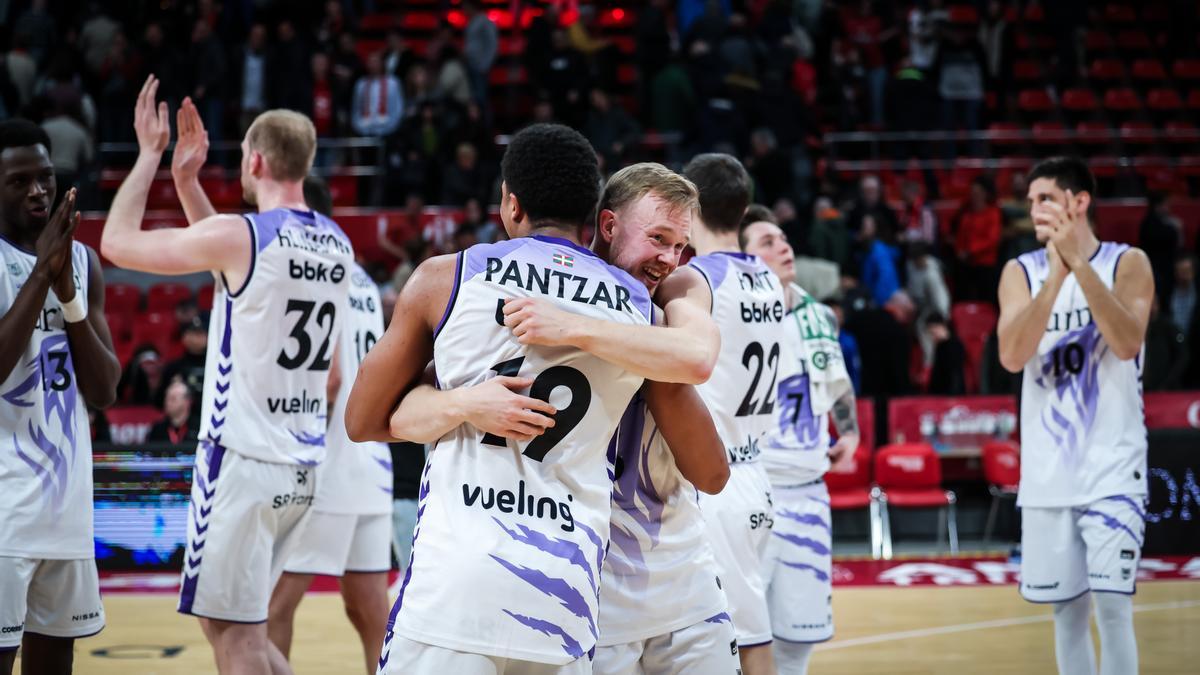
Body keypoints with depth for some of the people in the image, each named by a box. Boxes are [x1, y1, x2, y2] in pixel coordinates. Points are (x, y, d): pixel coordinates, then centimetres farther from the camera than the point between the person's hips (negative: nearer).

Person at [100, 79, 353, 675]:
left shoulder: (239, 235, -14)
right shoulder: (336, 244, 9)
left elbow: (117, 242, -4)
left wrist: (149, 155, 7)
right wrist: (186, 180, 23)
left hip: (243, 462, -8)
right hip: (303, 467, 8)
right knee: (238, 624, 20)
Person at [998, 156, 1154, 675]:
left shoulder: (1127, 263, -2)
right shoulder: (1021, 273, 4)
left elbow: (1128, 343, -19)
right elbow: (1012, 357, -12)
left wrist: (1080, 264, -24)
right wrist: (1056, 276, -21)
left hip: (1112, 466, -3)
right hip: (1048, 472, 3)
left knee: (1111, 604, -12)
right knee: (1066, 608, 8)